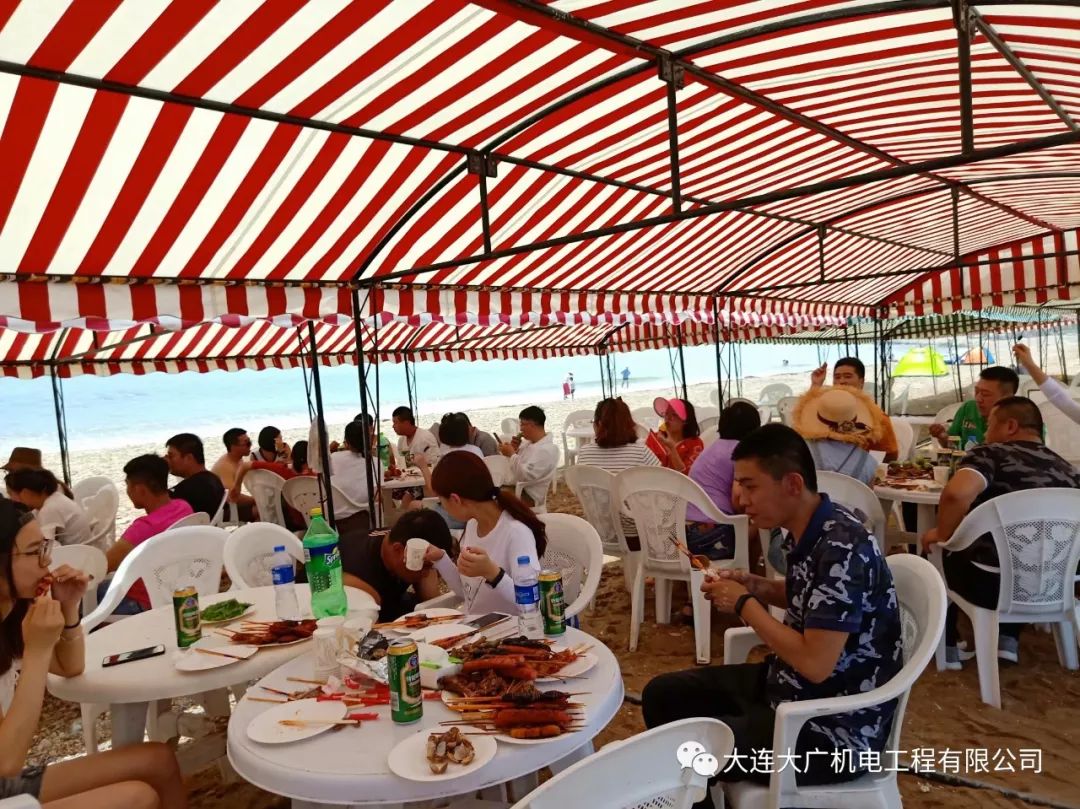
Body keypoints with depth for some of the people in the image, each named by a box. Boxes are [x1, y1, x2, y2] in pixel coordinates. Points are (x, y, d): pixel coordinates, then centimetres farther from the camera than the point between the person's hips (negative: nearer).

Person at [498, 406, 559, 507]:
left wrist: (511, 454, -19)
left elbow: (525, 476, -25)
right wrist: (515, 450, 1)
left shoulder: (547, 450, -19)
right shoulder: (528, 442, 10)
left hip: (529, 495, -9)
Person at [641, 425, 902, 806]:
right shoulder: (812, 532, 0)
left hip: (835, 729, -9)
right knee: (663, 695, 11)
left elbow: (815, 664, -28)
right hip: (791, 687, 9)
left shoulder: (842, 549, -27)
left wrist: (745, 604, -17)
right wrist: (756, 586, 1)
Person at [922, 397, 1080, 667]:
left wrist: (942, 534, -12)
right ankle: (1008, 640, 28)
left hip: (989, 584, -5)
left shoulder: (991, 453, -10)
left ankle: (948, 649, 29)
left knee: (947, 555, 26)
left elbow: (957, 493, -30)